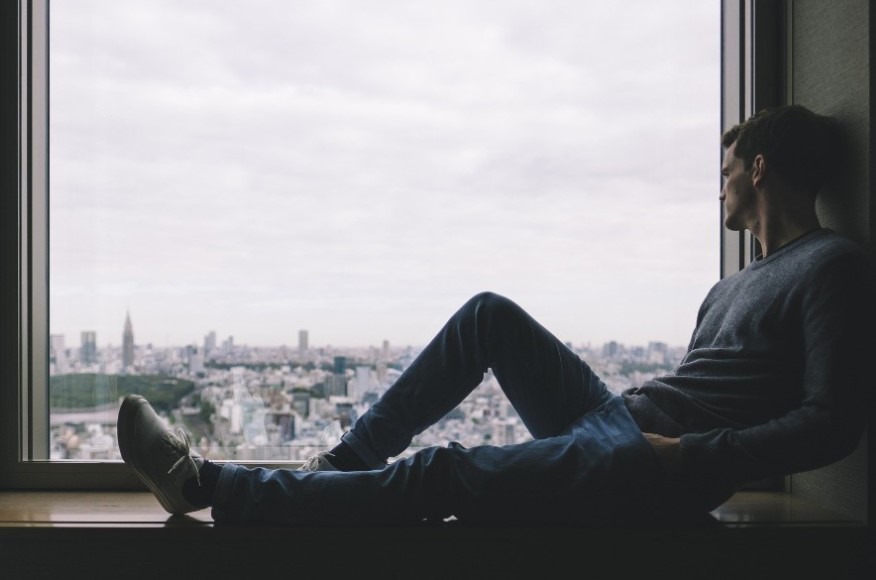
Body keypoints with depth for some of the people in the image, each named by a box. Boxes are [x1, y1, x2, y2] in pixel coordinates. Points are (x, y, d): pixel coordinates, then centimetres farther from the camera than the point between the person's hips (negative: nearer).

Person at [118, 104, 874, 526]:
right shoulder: (734, 287, 25)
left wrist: (695, 456, -21)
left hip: (651, 469, -9)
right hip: (614, 418, 9)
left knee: (447, 474, -19)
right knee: (491, 314, 3)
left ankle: (205, 484, -13)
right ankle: (342, 460, 2)